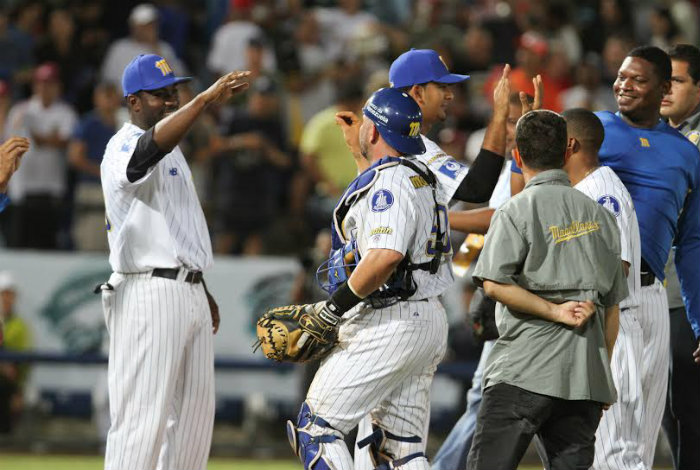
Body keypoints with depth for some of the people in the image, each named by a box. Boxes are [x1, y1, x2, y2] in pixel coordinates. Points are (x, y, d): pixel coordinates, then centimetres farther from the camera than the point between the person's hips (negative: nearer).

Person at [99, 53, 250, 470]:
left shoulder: (171, 150, 19)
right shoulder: (124, 149, -11)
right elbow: (152, 146, -36)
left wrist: (202, 289, 25)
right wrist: (206, 100, -48)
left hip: (188, 291, 10)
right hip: (149, 293, -10)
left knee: (196, 409, 11)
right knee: (144, 416, -11)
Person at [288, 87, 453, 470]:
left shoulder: (389, 182, -15)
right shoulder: (423, 177, 17)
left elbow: (386, 256, -28)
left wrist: (335, 306, -19)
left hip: (390, 324, -10)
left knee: (316, 427, -6)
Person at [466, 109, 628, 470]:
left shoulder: (517, 211, -2)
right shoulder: (600, 215, 14)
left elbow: (494, 284, -15)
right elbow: (612, 305, 17)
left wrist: (554, 311, -9)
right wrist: (602, 376, 23)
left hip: (526, 372, -5)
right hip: (586, 374, 5)